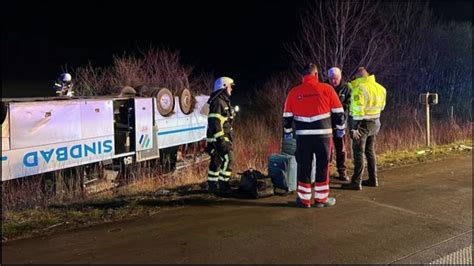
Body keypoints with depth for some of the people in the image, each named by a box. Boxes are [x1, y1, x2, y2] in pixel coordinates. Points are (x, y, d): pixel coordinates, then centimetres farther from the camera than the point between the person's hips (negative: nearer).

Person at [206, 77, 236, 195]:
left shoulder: (224, 101, 20)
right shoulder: (218, 102, -15)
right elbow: (215, 122, -22)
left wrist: (230, 135, 27)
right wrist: (220, 138, -26)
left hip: (223, 137, 10)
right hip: (218, 137, -10)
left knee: (217, 160, 12)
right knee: (228, 158, -14)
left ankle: (212, 185, 18)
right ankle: (223, 184, -10)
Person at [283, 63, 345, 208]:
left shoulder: (294, 92, 3)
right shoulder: (327, 89, -2)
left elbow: (287, 116, 9)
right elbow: (338, 111, 3)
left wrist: (287, 131, 23)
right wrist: (340, 128, 16)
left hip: (303, 135, 1)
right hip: (323, 134, -1)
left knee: (304, 167, 9)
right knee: (323, 166, 9)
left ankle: (304, 199, 14)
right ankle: (322, 198, 15)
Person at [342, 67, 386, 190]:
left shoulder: (360, 89, -18)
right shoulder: (380, 88, 7)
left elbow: (358, 110, -23)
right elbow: (381, 106, 15)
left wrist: (354, 128, -21)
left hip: (363, 123, -8)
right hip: (375, 122, 8)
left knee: (358, 152, -4)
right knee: (370, 150, 17)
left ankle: (356, 182, -3)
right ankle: (373, 180, 23)